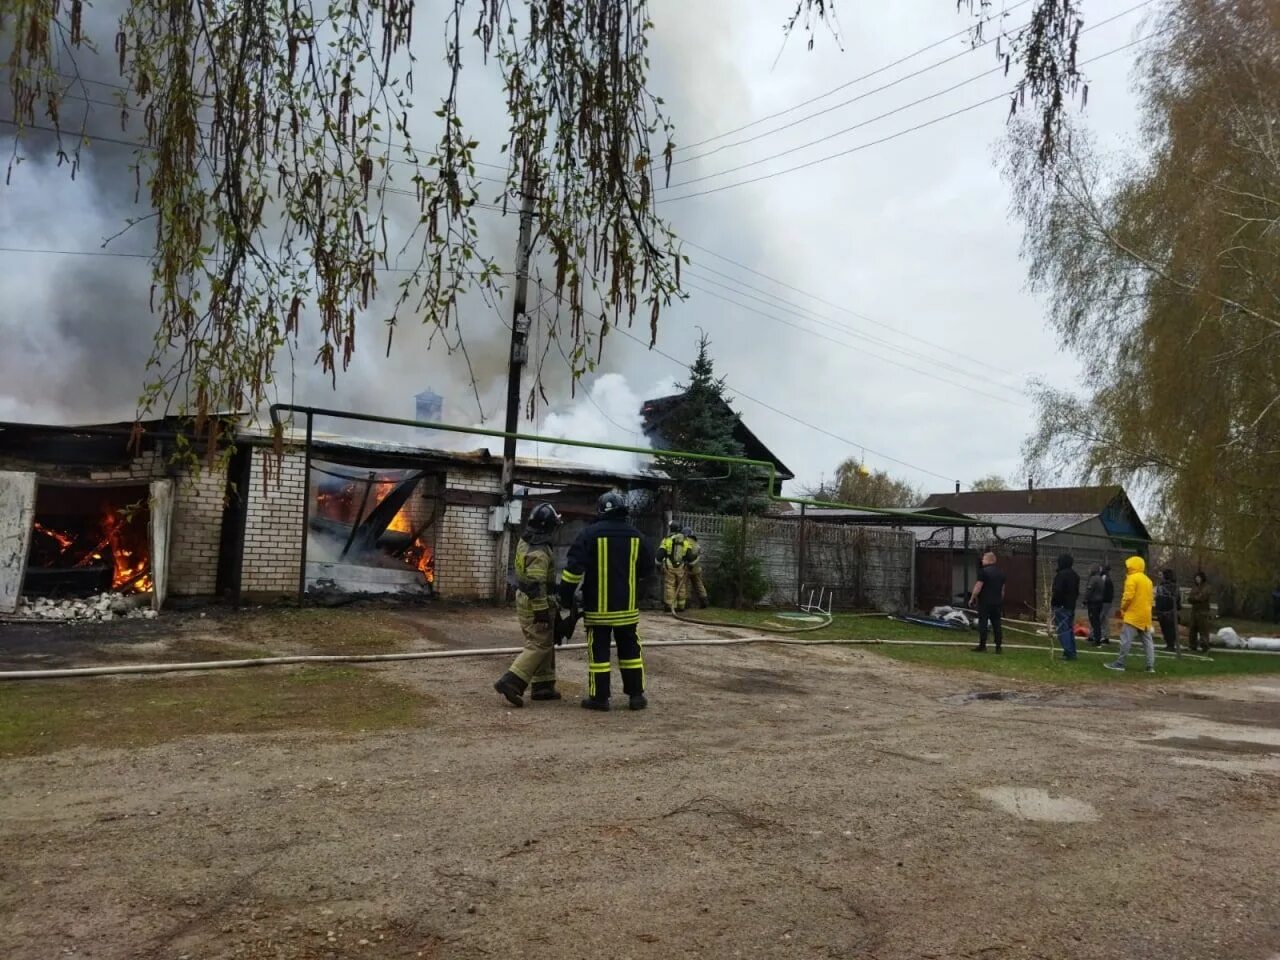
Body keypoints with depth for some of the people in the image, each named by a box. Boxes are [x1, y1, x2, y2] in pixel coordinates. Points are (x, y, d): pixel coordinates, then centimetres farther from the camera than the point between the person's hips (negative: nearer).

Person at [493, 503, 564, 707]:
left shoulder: (525, 541, 4)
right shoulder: (539, 552, -24)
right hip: (536, 603, -10)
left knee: (544, 643, 16)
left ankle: (543, 685, 21)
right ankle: (510, 682, -12)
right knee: (539, 646, -5)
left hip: (523, 598, 10)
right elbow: (536, 585, -27)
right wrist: (542, 610, -24)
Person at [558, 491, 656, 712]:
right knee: (630, 650, 13)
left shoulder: (590, 534, -9)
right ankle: (636, 695, 17)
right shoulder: (636, 536, 1)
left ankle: (599, 698, 8)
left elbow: (573, 570, -13)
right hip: (627, 607, 3)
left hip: (598, 607, -3)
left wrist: (565, 604, -7)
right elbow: (647, 569, 10)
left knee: (599, 651, 4)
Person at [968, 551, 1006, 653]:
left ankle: (982, 646, 0)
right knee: (997, 624, 7)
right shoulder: (1001, 572, 13)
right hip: (997, 603, 6)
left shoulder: (984, 571, -11)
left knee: (983, 624, -2)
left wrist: (972, 599, -5)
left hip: (985, 602, -6)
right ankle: (998, 647, 6)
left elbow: (978, 587, -14)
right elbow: (1002, 589, 18)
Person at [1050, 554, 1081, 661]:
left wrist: (1052, 602, -10)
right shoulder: (1075, 575, 13)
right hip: (1071, 606, 9)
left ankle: (1068, 652, -10)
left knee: (1062, 630, -6)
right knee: (1070, 629, 15)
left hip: (1061, 606, -9)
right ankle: (1072, 652, 17)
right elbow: (1077, 592, 19)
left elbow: (1057, 591, -21)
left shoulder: (1061, 575, -17)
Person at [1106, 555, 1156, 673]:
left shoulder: (1132, 578, -10)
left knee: (1126, 639, -7)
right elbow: (1151, 598, 18)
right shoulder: (1148, 580, 17)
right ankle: (1150, 665, 5)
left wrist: (1122, 609, -4)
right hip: (1145, 615, 8)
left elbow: (1128, 596, -17)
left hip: (1133, 615, -8)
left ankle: (1120, 663, -6)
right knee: (1147, 640, 8)